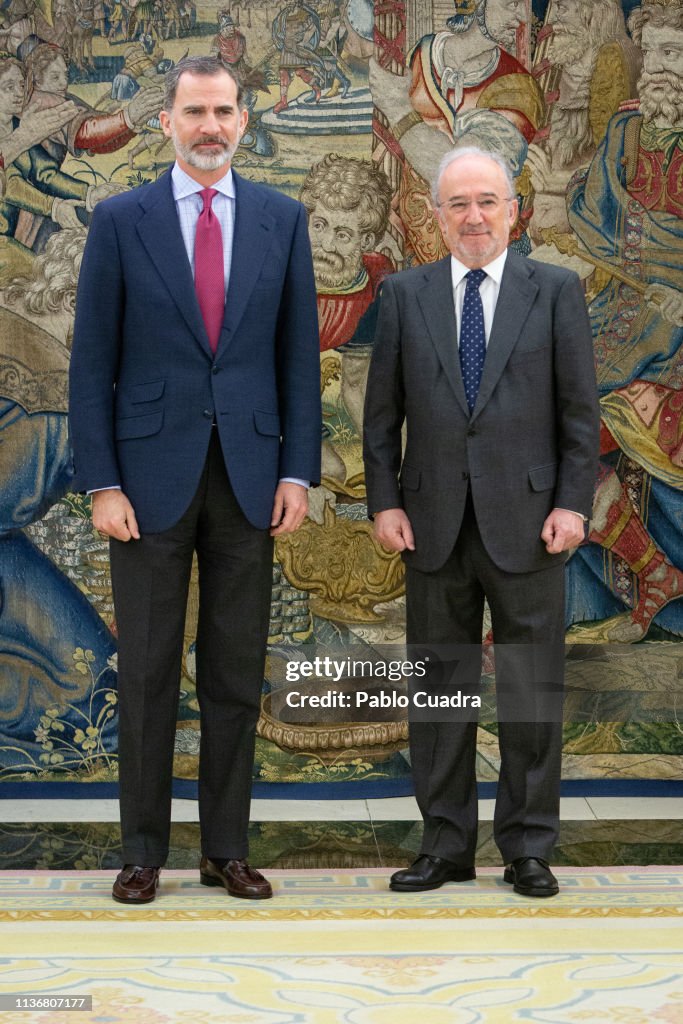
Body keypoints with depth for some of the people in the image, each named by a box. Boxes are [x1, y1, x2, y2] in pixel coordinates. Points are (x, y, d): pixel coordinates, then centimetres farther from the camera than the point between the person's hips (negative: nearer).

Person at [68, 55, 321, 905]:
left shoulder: (281, 220, 6)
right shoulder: (121, 221, 1)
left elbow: (298, 354, 7)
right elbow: (92, 362, -1)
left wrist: (298, 471, -1)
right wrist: (101, 483, -8)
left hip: (249, 477, 2)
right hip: (152, 474, -2)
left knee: (236, 673, 7)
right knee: (146, 673, 4)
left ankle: (227, 848, 18)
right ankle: (143, 850, 16)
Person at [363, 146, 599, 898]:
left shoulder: (555, 291, 4)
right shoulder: (405, 294, 8)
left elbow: (579, 407, 1)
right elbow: (382, 412, 7)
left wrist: (573, 503, -7)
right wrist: (383, 502, -1)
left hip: (526, 521, -1)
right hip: (435, 524, 2)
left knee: (532, 689, 3)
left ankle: (528, 848, 15)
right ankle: (445, 845, 18)